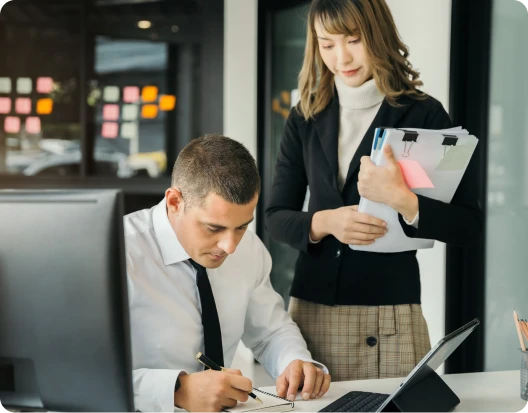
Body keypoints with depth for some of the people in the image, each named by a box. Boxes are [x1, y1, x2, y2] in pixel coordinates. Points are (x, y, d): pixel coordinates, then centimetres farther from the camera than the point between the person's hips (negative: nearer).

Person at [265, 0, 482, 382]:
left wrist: (401, 198, -23)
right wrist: (323, 222, -14)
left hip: (389, 315, -3)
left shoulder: (423, 114, -4)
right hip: (310, 309, 3)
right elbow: (276, 217, 7)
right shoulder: (306, 119, 8)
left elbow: (468, 225, -7)